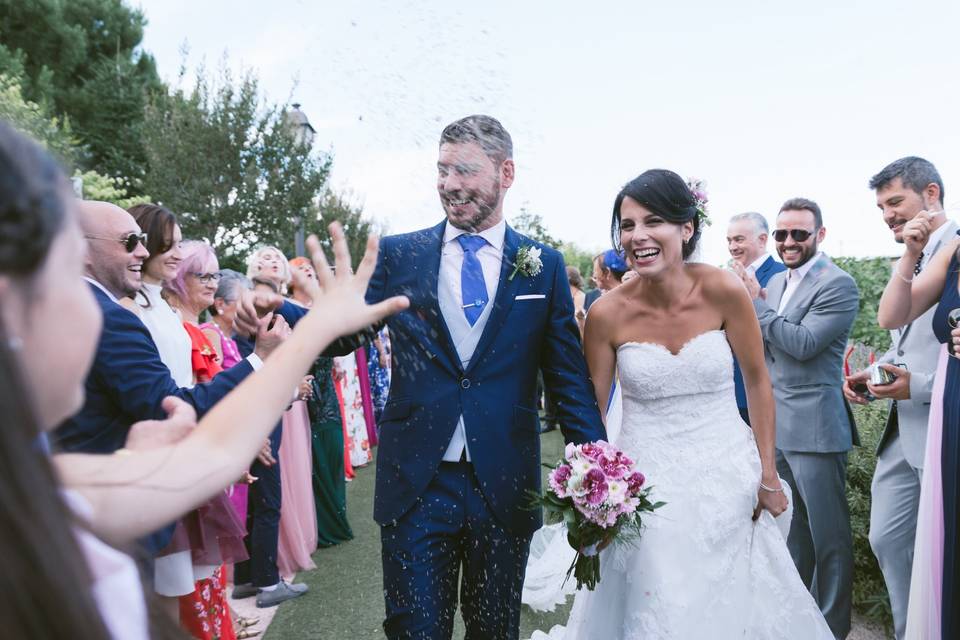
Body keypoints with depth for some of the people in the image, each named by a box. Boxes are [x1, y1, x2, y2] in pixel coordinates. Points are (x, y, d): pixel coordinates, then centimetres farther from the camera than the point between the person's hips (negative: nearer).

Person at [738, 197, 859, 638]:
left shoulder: (838, 284, -12)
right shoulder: (775, 282, 12)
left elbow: (803, 343, -22)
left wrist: (755, 304, -15)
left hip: (815, 428, -8)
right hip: (775, 425, 8)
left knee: (828, 535, 5)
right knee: (793, 528, 20)